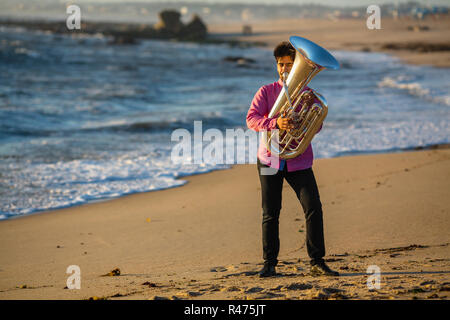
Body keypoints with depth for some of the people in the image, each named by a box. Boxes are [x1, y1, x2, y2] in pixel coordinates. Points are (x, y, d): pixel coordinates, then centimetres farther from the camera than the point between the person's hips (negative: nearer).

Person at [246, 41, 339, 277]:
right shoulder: (266, 92, 5)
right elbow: (251, 118, -8)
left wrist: (296, 124, -24)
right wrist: (275, 123, -25)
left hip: (299, 160, 0)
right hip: (270, 159, 0)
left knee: (313, 207, -11)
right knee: (270, 213, 1)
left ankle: (317, 262, -3)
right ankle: (269, 264, 12)